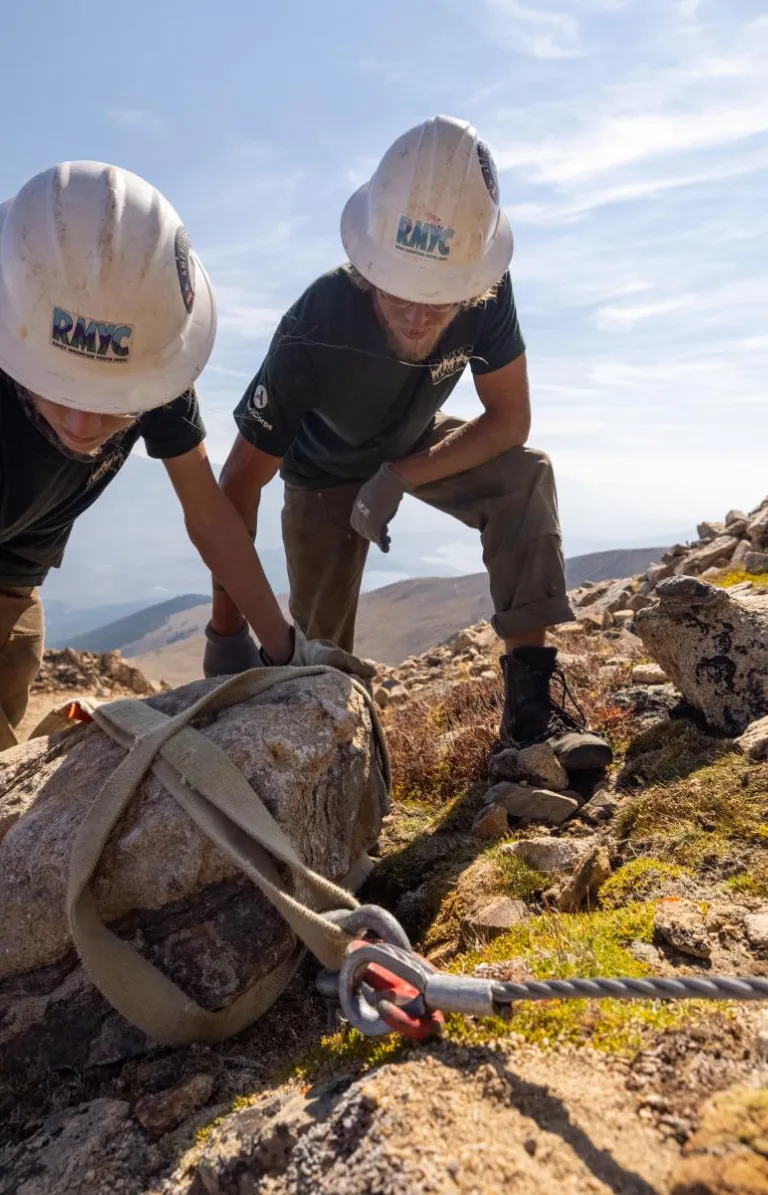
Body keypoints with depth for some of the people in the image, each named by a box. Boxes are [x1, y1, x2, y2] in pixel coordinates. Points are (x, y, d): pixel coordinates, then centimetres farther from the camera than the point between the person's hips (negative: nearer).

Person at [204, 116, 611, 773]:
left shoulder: (487, 293, -32)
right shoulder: (313, 335, -40)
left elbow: (510, 420, -21)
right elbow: (239, 490, -34)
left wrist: (400, 479, -32)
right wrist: (228, 631, -33)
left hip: (420, 443, 2)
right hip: (325, 470, -2)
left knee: (526, 479, -26)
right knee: (319, 643, -1)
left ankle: (530, 697, -24)